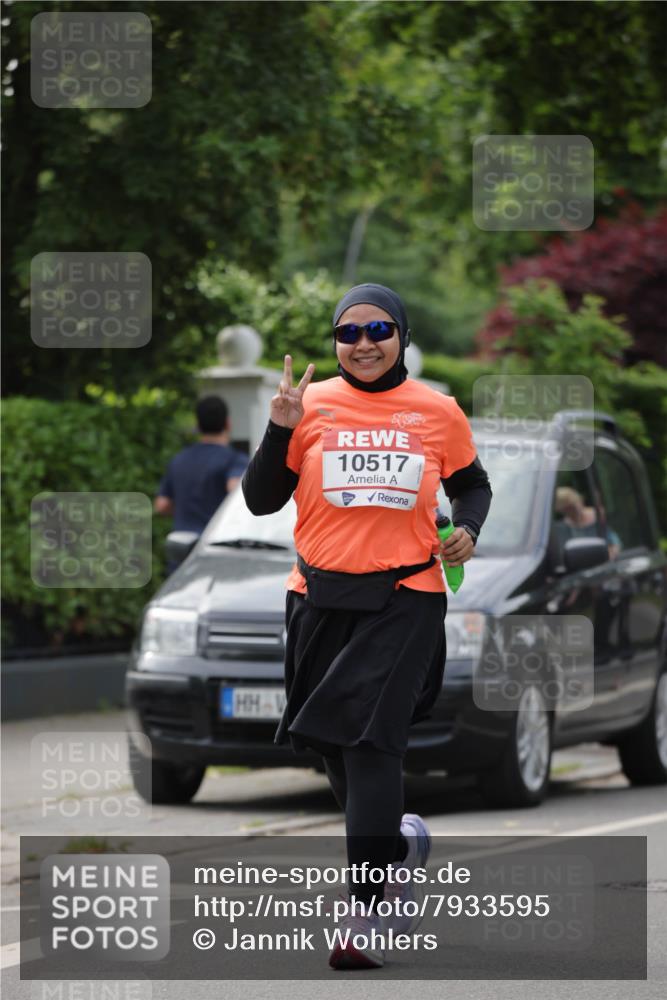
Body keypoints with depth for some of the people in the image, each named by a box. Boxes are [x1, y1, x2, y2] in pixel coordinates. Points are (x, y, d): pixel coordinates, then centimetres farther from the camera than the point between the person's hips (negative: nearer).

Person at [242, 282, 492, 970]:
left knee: (370, 740, -15)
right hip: (322, 598, 3)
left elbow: (471, 484, 20)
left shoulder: (439, 413, 3)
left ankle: (367, 911, -14)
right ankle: (396, 843, 43)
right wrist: (280, 428, -12)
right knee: (338, 746, 13)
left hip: (406, 599, -3)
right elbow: (260, 500, 2)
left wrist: (467, 529, -1)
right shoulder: (311, 404, 2)